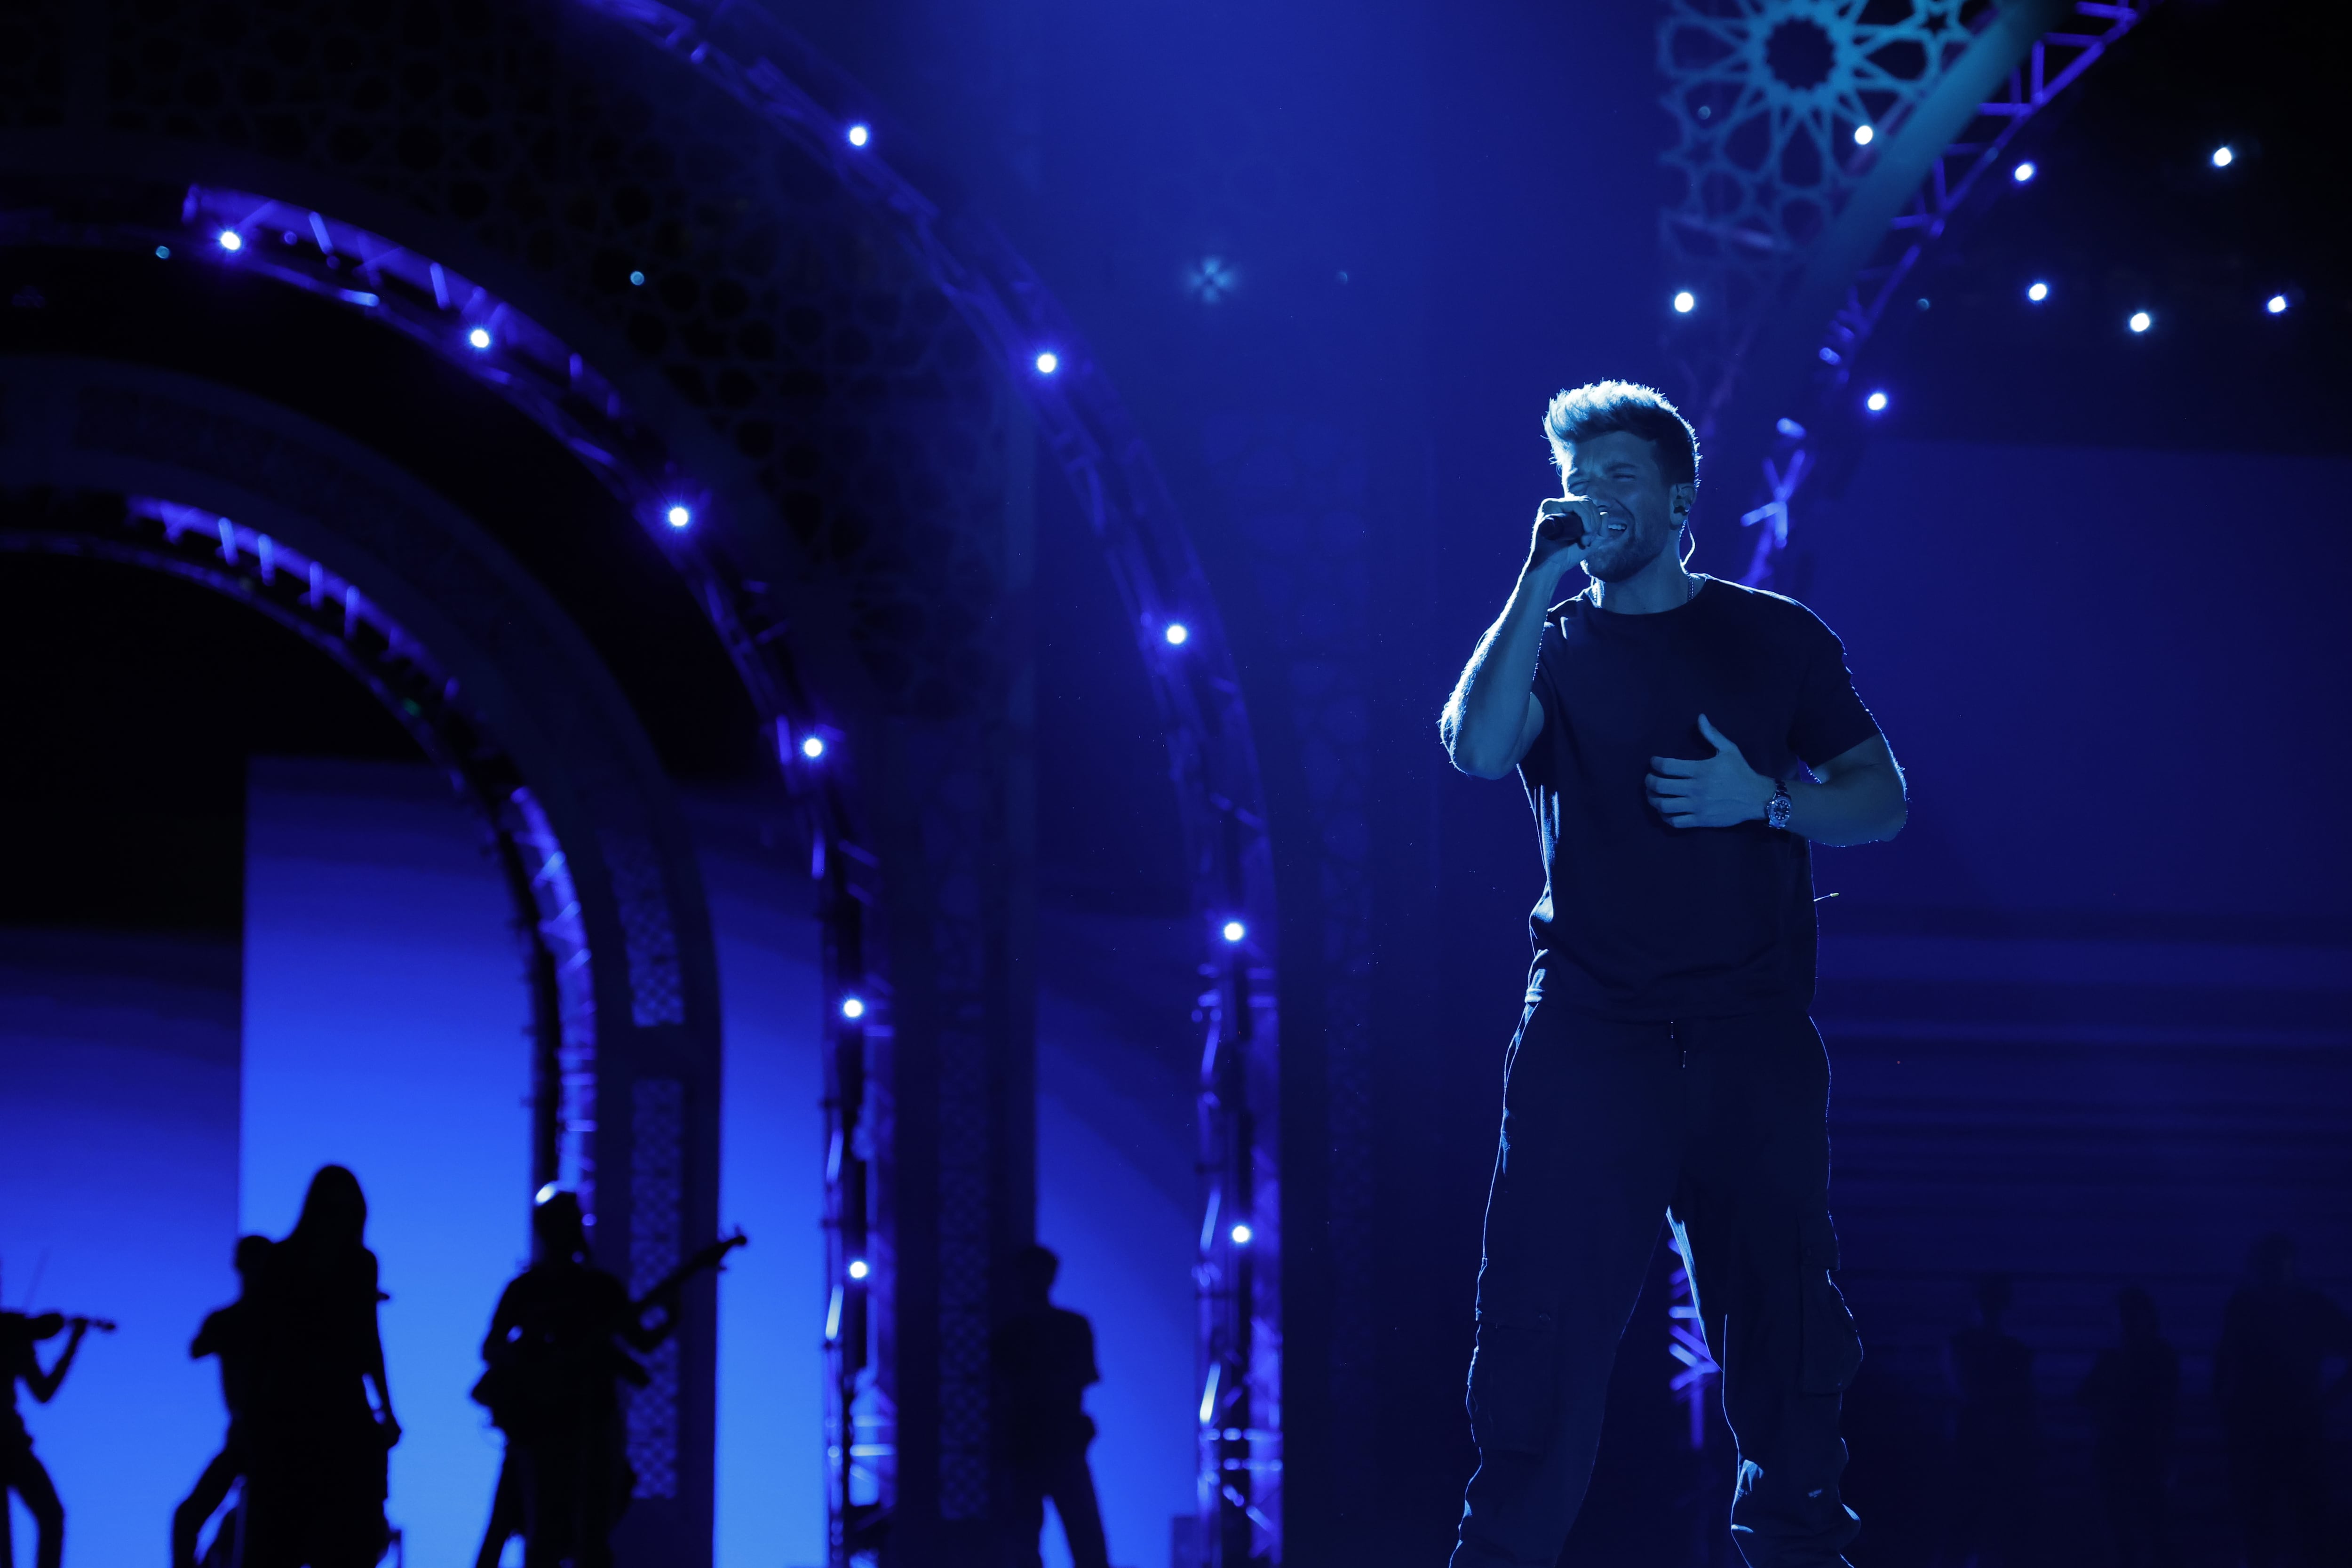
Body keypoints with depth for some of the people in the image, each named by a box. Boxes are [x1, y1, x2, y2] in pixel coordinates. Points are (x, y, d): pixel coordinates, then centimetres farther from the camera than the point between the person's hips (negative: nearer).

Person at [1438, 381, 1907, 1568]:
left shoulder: (1774, 637, 11)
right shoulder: (1549, 644, 10)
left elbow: (1882, 800, 11)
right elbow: (1476, 749, -12)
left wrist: (1765, 799, -7)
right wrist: (1542, 576, -13)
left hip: (1753, 1036, 1)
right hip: (1589, 1035, -1)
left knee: (1783, 1319, 3)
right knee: (1545, 1321, -5)